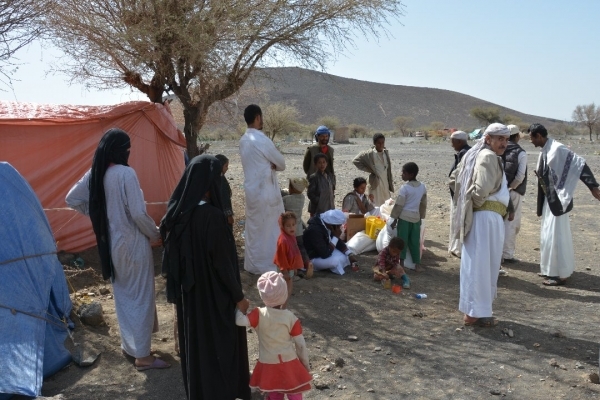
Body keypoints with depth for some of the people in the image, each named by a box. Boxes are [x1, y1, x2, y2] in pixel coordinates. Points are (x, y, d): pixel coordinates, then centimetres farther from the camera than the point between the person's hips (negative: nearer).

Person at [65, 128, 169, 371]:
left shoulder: (94, 174, 2)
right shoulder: (126, 173, -19)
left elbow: (72, 199, 13)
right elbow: (138, 212, -22)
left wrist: (98, 215, 13)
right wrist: (155, 234, -6)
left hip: (110, 242, 7)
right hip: (132, 242, -7)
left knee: (123, 295, 20)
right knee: (140, 296, 3)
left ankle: (129, 344, 33)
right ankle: (142, 355, 9)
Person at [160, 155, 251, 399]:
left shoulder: (177, 211, -3)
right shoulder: (212, 216, -25)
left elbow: (171, 253, 6)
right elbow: (223, 261, -21)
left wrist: (180, 285, 17)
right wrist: (238, 296, -10)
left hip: (188, 291, 8)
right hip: (214, 294, -7)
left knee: (194, 341, 21)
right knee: (220, 343, 10)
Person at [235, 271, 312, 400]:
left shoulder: (259, 314, -14)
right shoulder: (290, 317, -10)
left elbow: (241, 321, -30)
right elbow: (300, 344, -6)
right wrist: (306, 364, 7)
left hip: (268, 365, 0)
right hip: (289, 364, 0)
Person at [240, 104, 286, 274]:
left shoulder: (244, 140, 9)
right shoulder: (261, 140, -18)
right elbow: (281, 163, -8)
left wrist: (270, 164, -2)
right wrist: (274, 165, 12)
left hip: (251, 189, 8)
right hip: (265, 190, -8)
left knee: (254, 228, 14)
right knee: (269, 229, 2)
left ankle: (253, 264, 21)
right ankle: (267, 265, 9)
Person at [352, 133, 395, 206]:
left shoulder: (386, 152, 9)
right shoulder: (370, 154, -9)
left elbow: (388, 169, 14)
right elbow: (355, 161, -9)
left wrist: (391, 184, 9)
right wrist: (368, 169, -8)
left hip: (386, 184, 6)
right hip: (376, 183, -6)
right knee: (376, 206, -6)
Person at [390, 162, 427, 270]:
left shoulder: (405, 188, -13)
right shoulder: (423, 187, 5)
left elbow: (399, 205, -11)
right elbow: (423, 204, 13)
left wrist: (394, 219, -4)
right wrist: (421, 216, 22)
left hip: (404, 217, -5)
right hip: (416, 217, 5)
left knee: (402, 240, 2)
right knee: (415, 241, 11)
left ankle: (401, 262, 0)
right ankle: (416, 263, 14)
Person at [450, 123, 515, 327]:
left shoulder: (475, 154, 15)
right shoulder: (489, 157, -14)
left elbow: (454, 179, 20)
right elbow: (482, 190, -26)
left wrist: (466, 201, 13)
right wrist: (477, 204, -6)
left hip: (479, 217, 10)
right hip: (487, 218, -10)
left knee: (476, 265, 16)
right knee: (480, 266, -3)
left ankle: (474, 308, 27)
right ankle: (476, 312, 5)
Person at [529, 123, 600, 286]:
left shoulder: (557, 149, -19)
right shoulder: (545, 151, 8)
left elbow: (579, 164, -22)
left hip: (558, 200, -9)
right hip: (549, 199, 9)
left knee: (555, 236, -4)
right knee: (549, 235, 16)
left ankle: (561, 274, 5)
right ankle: (551, 269, 27)